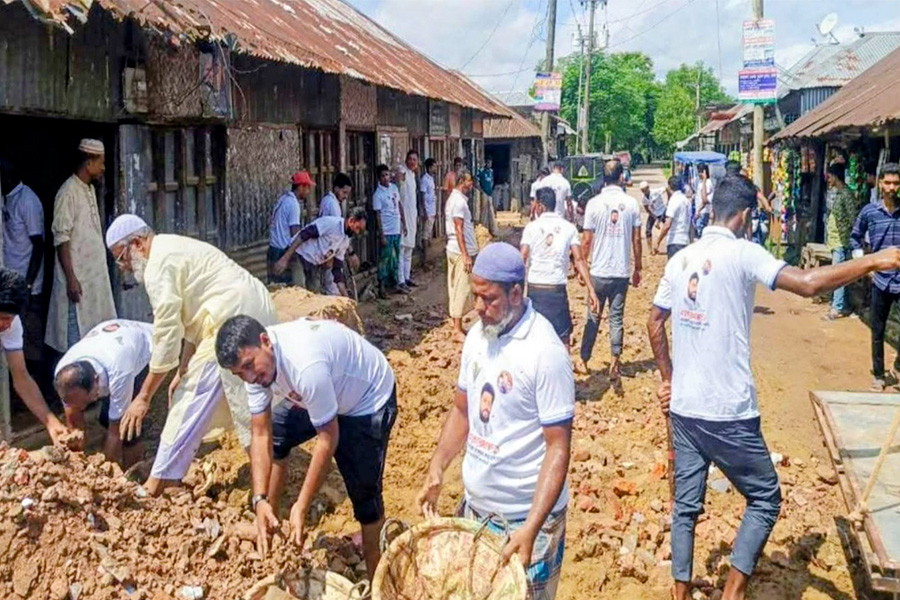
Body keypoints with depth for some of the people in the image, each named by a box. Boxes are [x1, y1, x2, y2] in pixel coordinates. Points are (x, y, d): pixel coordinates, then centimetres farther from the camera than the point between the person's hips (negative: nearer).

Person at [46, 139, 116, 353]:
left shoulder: (90, 189, 12)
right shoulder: (68, 193, -15)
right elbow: (61, 239, -18)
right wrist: (71, 278, -21)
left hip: (95, 275, 9)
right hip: (78, 278, -9)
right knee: (76, 337, -3)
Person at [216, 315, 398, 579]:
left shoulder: (306, 365, -41)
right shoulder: (255, 361, -17)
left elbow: (328, 439, -32)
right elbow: (261, 434, -14)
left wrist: (302, 507, -28)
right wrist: (260, 499, -24)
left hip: (370, 400, -8)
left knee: (365, 493, -11)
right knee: (273, 437, 13)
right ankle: (269, 524, 31)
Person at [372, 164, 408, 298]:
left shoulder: (394, 188, 6)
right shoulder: (378, 195, -13)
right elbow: (378, 215, -13)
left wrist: (404, 224, 13)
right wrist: (382, 235, -15)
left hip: (397, 230, 6)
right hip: (387, 232, -6)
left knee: (395, 258, 14)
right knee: (385, 259, -2)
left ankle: (394, 284, 25)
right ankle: (381, 287, 4)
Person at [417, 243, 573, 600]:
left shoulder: (545, 352, -20)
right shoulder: (477, 335, 0)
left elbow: (559, 448, -19)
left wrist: (531, 528, -25)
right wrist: (435, 473, 1)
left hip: (525, 515, -6)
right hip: (474, 505, 6)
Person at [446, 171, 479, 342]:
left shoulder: (454, 198, 14)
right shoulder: (459, 201, -16)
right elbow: (458, 229, -21)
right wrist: (466, 255, -22)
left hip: (454, 250, 10)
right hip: (461, 251, -10)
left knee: (456, 288, 13)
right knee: (461, 290, -6)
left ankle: (457, 327, 19)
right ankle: (458, 330, -3)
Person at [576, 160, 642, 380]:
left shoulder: (594, 203, -7)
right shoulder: (631, 203, -2)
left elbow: (587, 240, -4)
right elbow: (636, 240, 1)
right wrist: (638, 268, 13)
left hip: (599, 271, -1)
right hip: (622, 271, 1)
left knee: (593, 317, 10)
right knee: (617, 317, 8)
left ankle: (583, 361, 20)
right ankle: (615, 363, 5)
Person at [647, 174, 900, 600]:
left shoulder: (681, 259, 7)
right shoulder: (741, 253, -13)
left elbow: (654, 322, 16)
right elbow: (808, 284, -24)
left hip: (683, 406, 6)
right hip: (727, 412, -6)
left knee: (686, 504, 14)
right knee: (764, 499, 11)